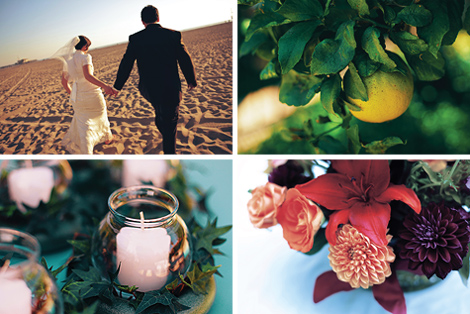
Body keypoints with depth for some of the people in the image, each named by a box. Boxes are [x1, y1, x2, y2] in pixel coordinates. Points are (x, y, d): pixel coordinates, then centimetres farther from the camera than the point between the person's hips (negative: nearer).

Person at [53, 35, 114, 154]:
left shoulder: (68, 60, 9)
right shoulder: (85, 56, -9)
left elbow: (64, 82, 13)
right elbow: (87, 75, -25)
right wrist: (105, 86, -34)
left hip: (77, 97, 4)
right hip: (92, 93, -4)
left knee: (83, 126, 8)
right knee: (100, 115, 24)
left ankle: (87, 155, -1)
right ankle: (107, 137, 47)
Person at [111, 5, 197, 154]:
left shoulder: (135, 39, -4)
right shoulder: (174, 35, -6)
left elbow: (126, 64, 1)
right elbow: (185, 61, -1)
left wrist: (118, 86, 14)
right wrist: (192, 81, 15)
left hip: (148, 90, 2)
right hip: (171, 90, -2)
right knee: (169, 126, 10)